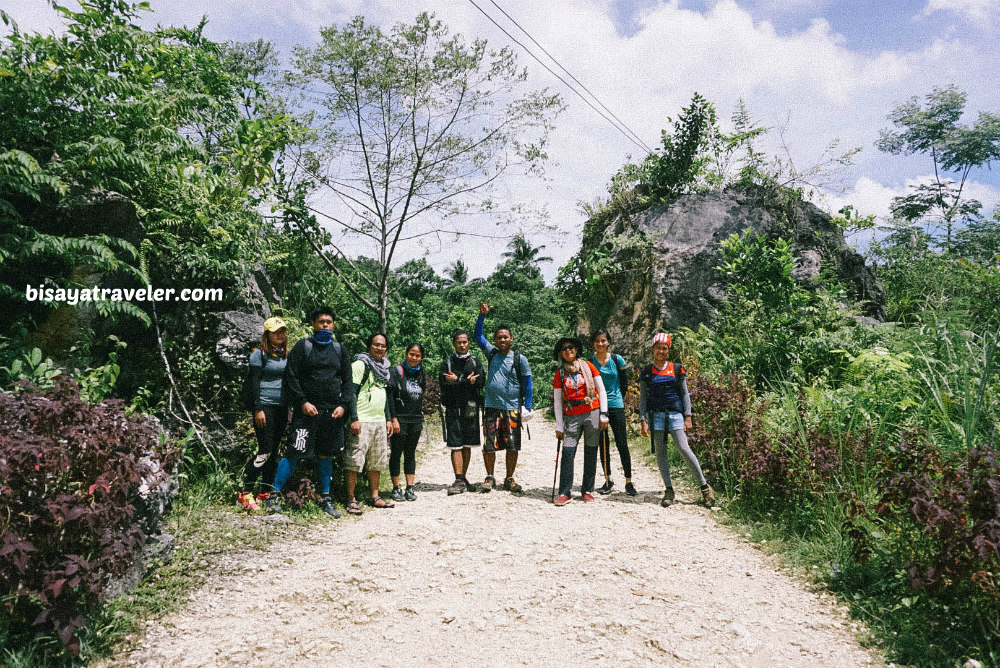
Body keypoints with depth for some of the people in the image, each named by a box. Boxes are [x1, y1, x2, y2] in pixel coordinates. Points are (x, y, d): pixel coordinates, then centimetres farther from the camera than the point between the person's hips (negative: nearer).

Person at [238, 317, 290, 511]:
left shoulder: (286, 355, 14)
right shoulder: (259, 354, -5)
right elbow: (254, 382, -9)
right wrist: (258, 409, -14)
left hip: (281, 407, 7)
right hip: (265, 406, -7)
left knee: (274, 451, 9)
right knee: (265, 451, -10)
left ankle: (266, 491, 17)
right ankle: (245, 494, -3)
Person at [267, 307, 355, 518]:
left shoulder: (339, 350, 13)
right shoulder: (302, 347, 2)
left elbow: (348, 381, 13)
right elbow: (291, 377, -3)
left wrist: (344, 405, 0)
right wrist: (303, 402, -12)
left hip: (333, 412, 4)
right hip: (307, 410, -4)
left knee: (326, 455, 11)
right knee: (295, 453, -7)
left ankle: (325, 498, 22)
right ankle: (275, 494, 7)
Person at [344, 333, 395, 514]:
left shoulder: (384, 367, 17)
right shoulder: (360, 364, -7)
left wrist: (388, 419, 19)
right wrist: (354, 419, -18)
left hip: (380, 421, 8)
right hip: (362, 421, -8)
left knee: (376, 462, 12)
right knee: (355, 462, -5)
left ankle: (375, 498, 21)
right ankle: (351, 500, 3)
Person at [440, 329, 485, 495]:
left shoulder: (475, 361, 10)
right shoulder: (447, 362, 5)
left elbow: (481, 381, -6)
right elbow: (444, 385, -8)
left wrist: (457, 380, -10)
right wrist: (467, 382, -12)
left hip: (471, 408, 2)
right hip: (453, 407, -2)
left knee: (467, 445, 9)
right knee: (456, 445, -6)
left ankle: (463, 478, 20)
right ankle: (459, 481, -5)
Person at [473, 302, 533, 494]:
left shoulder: (519, 359, 1)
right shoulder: (491, 353, 8)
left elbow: (527, 383, 3)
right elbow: (478, 335, 9)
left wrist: (527, 406, -1)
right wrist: (482, 314, -1)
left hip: (513, 409, -1)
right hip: (492, 408, 1)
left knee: (513, 446, 4)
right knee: (489, 445, 1)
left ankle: (509, 480, 17)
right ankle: (489, 478, 17)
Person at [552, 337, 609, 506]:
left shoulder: (587, 366, 4)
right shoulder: (560, 373, 6)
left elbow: (601, 390, 5)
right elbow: (557, 401, 6)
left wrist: (603, 414, -2)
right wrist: (559, 426, 3)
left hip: (592, 413, 0)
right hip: (572, 417, 0)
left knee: (590, 453, 4)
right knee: (567, 452, -9)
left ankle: (587, 491, 15)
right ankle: (565, 493, -3)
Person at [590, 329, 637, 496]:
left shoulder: (617, 360, 0)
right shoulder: (589, 362, 1)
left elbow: (624, 383, 7)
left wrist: (618, 399, 10)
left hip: (616, 406, -1)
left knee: (622, 444, -2)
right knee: (603, 445, 9)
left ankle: (628, 482, 7)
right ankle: (608, 480, 20)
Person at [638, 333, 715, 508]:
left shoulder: (677, 369, 5)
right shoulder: (646, 372, 7)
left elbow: (685, 394, 7)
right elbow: (643, 398, 7)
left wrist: (688, 417, -1)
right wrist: (643, 421, -1)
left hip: (675, 413, -2)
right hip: (656, 414, 2)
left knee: (684, 449, -10)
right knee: (660, 452, 3)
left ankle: (705, 487, 2)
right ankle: (668, 490, 12)